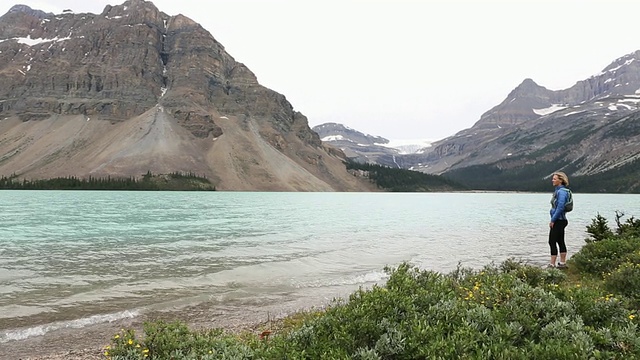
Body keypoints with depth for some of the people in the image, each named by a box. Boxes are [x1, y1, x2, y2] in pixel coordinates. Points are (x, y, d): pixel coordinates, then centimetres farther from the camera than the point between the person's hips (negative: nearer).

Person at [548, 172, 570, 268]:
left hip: (558, 220, -10)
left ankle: (552, 264, -5)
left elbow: (560, 207, -23)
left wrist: (552, 220, -19)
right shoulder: (558, 190, 14)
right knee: (560, 241, 13)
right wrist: (553, 219, 17)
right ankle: (562, 263, 20)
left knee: (552, 242, -7)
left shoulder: (561, 191, -17)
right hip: (560, 220, 10)